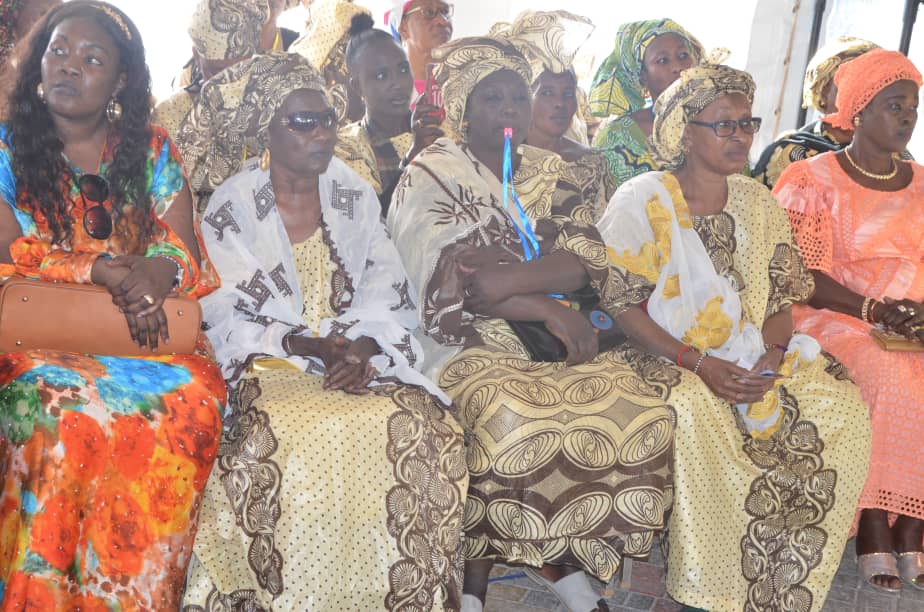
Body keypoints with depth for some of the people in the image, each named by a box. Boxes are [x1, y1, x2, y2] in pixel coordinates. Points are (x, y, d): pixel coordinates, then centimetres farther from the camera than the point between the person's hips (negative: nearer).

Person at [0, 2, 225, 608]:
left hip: (148, 333, 1)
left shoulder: (151, 150, 11)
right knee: (61, 404, -34)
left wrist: (158, 271, -22)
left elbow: (184, 250, 3)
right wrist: (104, 271, -19)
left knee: (195, 398, -29)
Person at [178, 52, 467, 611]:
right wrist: (303, 345, -19)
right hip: (269, 362, -2)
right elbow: (226, 319, -4)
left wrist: (364, 346, -15)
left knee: (420, 429, -26)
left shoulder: (356, 195, 11)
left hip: (361, 358, 3)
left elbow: (389, 294, 6)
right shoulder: (232, 207, 2)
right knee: (291, 436, -35)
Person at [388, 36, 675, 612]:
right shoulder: (432, 174, 0)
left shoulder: (550, 172, 15)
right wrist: (550, 310, -16)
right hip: (470, 342, -5)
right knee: (513, 424, -34)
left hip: (554, 334, 5)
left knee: (642, 416, -19)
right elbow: (449, 288, -12)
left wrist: (507, 275, -18)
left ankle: (563, 559, 0)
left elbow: (588, 259, -1)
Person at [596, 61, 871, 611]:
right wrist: (698, 364, -21)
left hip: (753, 359, 6)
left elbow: (782, 297, 11)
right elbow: (620, 304, -11)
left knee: (842, 408, -15)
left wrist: (771, 358, -11)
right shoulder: (642, 201, -5)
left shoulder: (758, 202, 12)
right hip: (667, 357, -5)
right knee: (700, 418, -36)